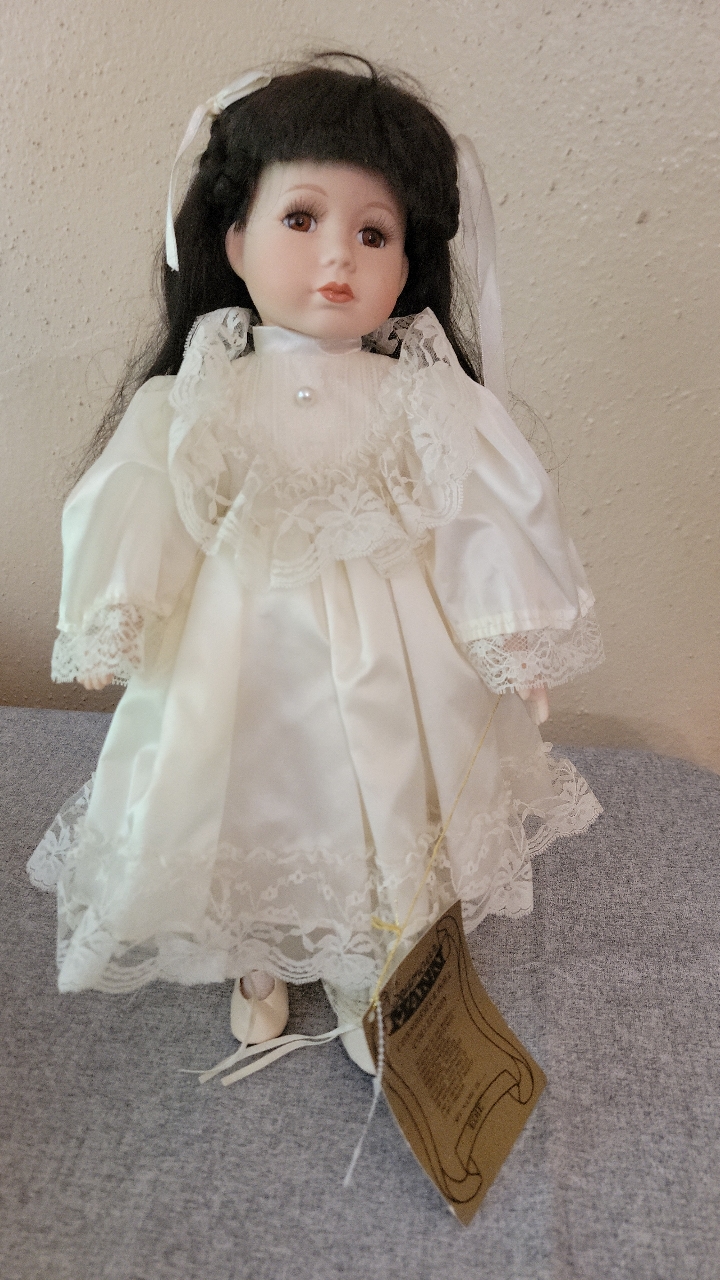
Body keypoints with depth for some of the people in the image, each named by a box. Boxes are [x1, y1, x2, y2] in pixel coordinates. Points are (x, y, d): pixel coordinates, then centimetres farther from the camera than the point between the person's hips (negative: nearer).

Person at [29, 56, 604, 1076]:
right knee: (250, 809, 19)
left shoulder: (430, 400, -9)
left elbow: (491, 518, -6)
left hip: (391, 667, 0)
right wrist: (115, 631, -8)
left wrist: (516, 640, -5)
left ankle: (369, 974, 49)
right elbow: (133, 511, -5)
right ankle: (257, 968, 52)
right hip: (241, 657, 1)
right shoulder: (195, 398, -8)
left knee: (380, 814, 17)